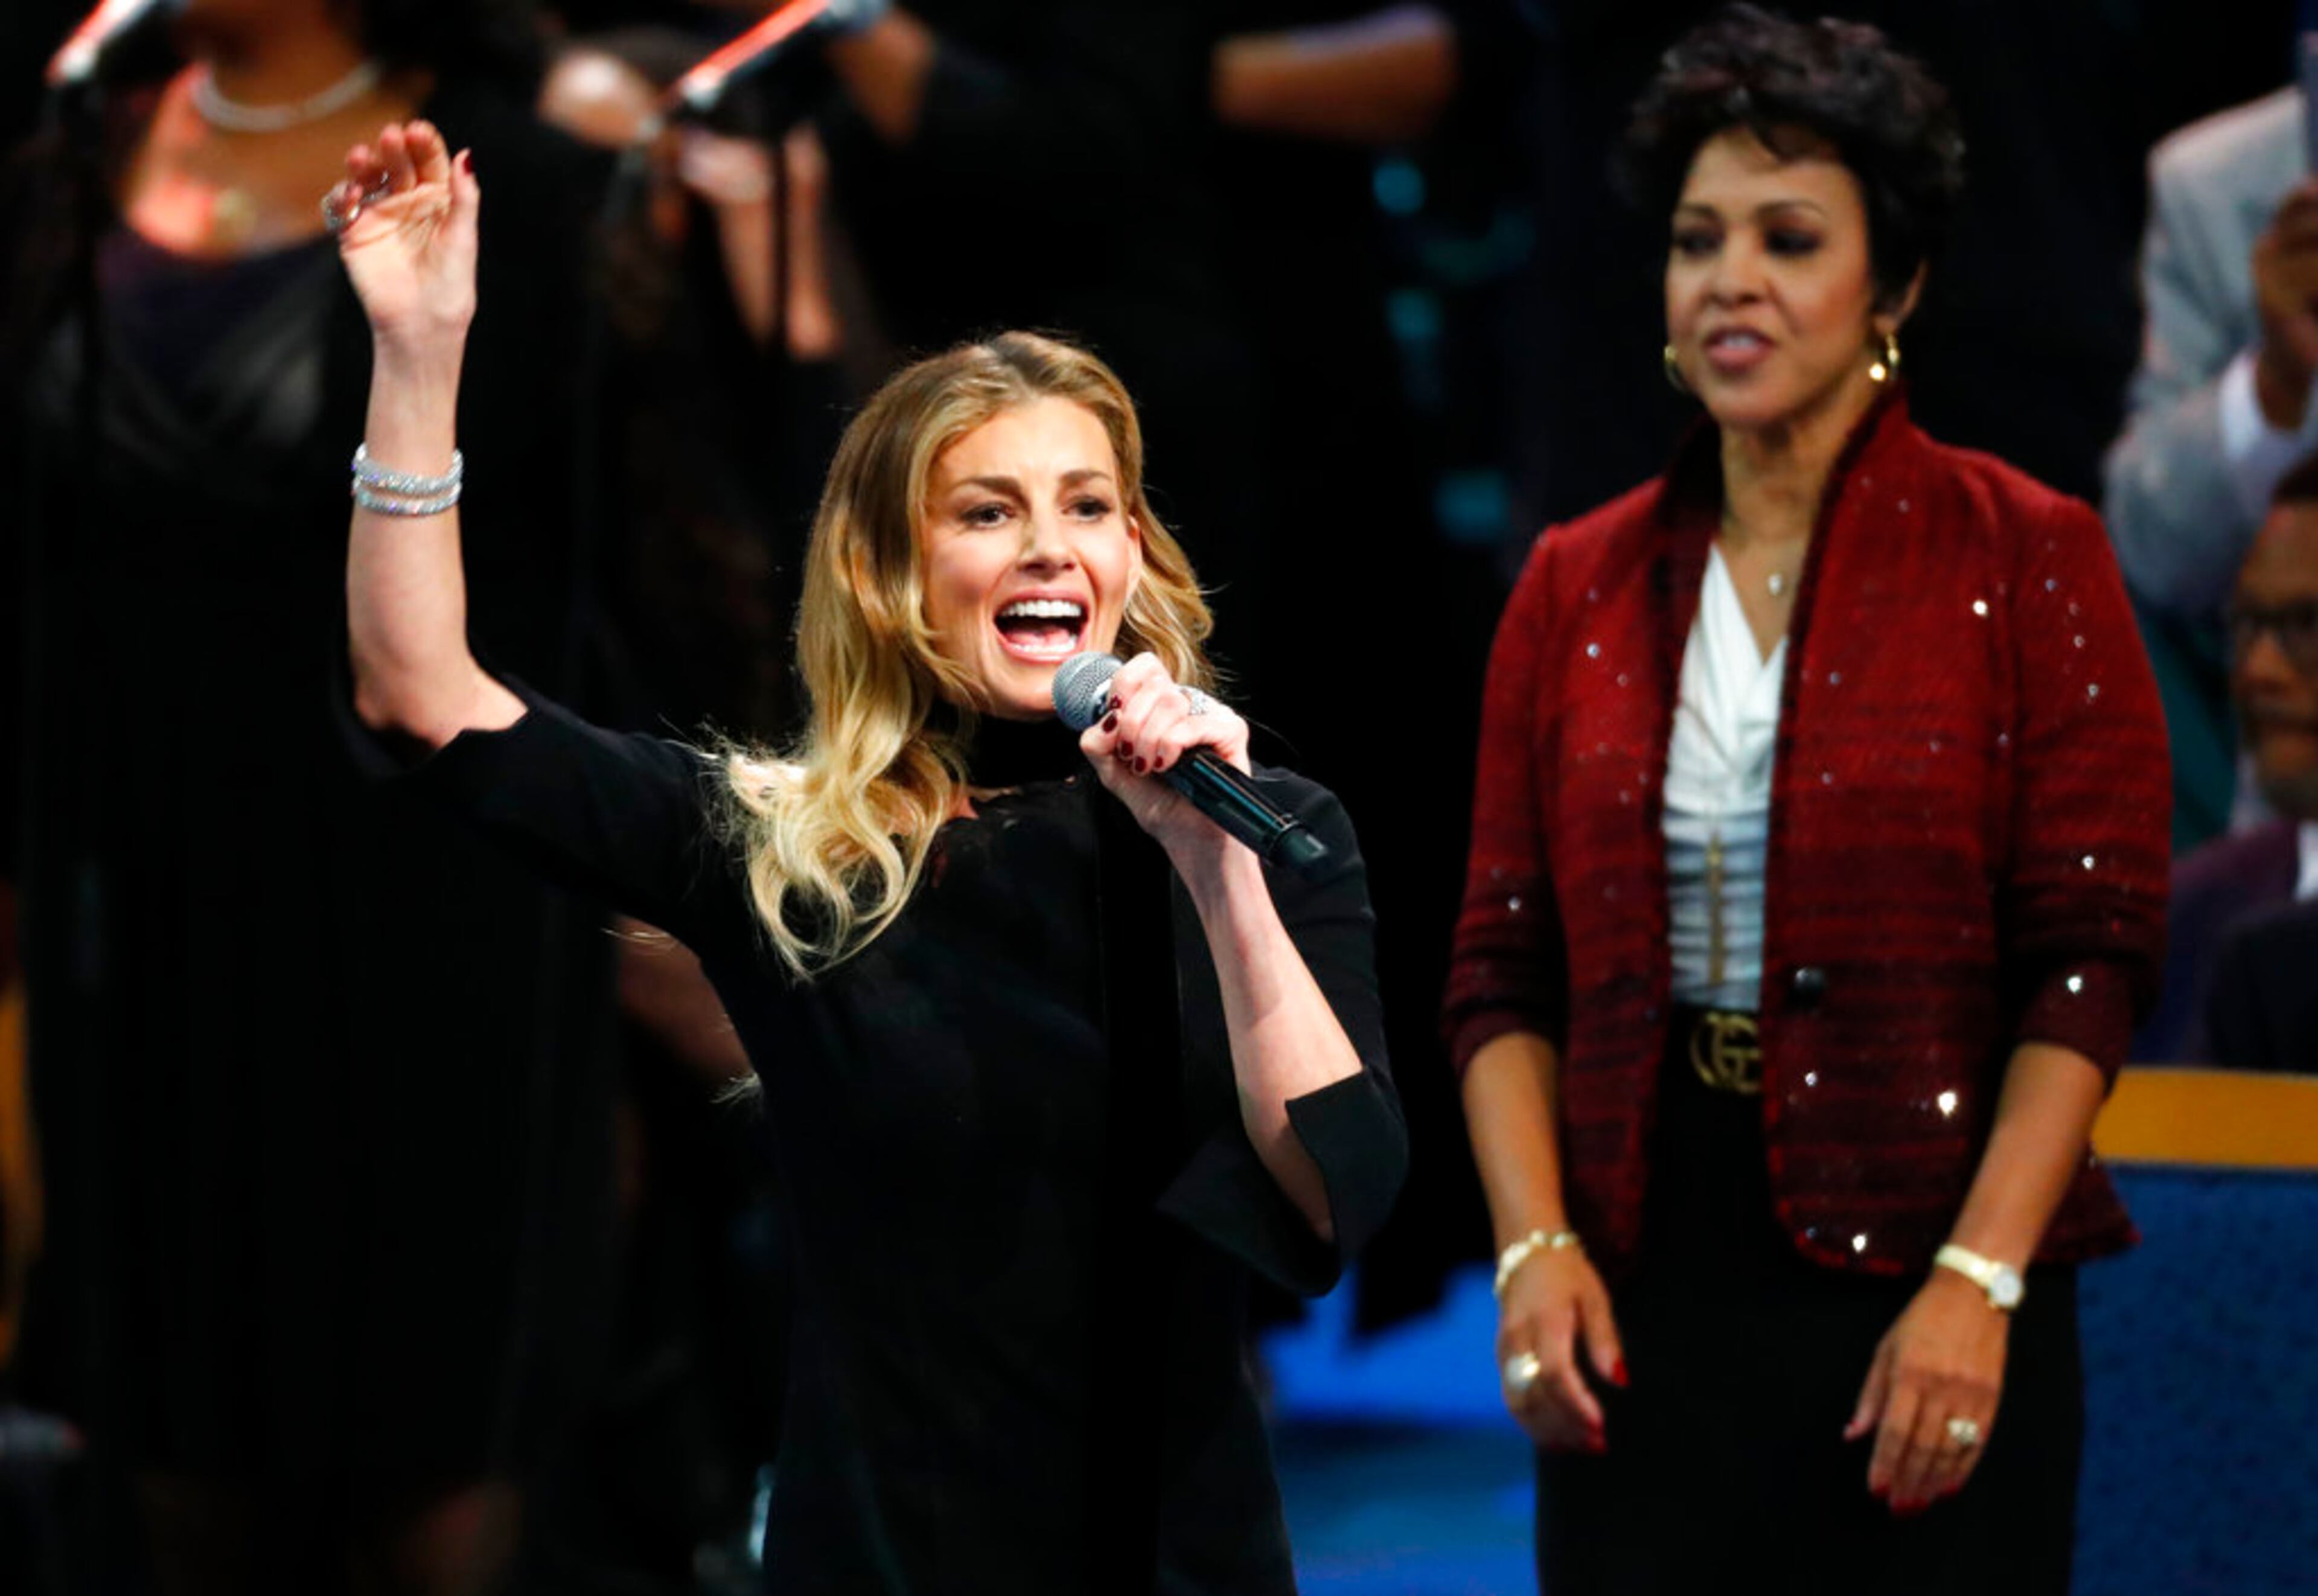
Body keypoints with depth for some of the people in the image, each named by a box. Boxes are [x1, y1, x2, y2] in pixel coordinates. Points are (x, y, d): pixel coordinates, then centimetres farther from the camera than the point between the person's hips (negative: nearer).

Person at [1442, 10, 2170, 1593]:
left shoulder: (2025, 559, -2)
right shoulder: (1576, 588, 9)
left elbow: (2091, 960, -7)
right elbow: (1505, 971, 9)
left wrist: (1979, 1281, -15)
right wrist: (1535, 1242, -6)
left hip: (1924, 1303, -3)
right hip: (1644, 1297, 3)